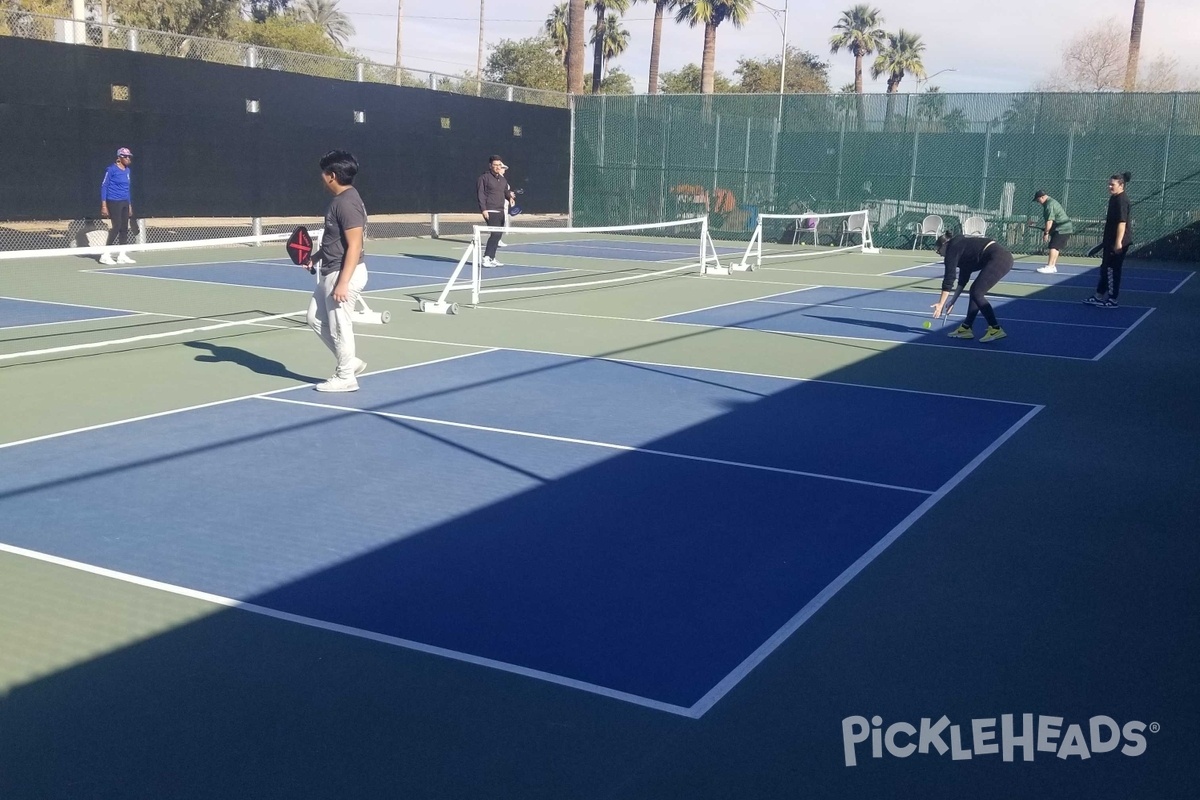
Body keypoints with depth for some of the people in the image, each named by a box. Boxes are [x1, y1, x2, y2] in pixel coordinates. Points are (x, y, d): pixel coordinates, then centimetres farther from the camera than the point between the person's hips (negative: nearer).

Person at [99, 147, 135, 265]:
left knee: (124, 228, 5)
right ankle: (106, 255, -4)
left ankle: (122, 255, 10)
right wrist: (104, 205, -15)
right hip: (114, 202, -7)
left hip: (125, 203, 7)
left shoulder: (128, 171, 11)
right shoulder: (111, 169, -10)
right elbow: (104, 186, -9)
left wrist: (130, 205, 17)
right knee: (116, 227, -11)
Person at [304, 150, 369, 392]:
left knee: (338, 326, 0)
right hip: (331, 272, 11)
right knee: (316, 319, 18)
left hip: (344, 274, -11)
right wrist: (316, 256, 15)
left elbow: (354, 246, -23)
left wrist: (343, 283, -25)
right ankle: (350, 362, 25)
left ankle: (345, 377, 13)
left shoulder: (347, 204, -20)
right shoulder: (339, 200, 11)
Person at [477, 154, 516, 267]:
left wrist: (510, 196, -1)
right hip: (490, 211, -8)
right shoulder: (484, 178, -5)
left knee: (498, 235, 8)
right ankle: (486, 258, -15)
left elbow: (506, 192, 23)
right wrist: (483, 209, -18)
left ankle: (492, 258, 17)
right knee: (496, 234, -17)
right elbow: (480, 194, -10)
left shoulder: (503, 179, 17)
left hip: (500, 211, 8)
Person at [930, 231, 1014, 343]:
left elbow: (949, 278, -5)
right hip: (1004, 257, 10)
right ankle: (966, 328, 17)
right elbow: (963, 279, 29)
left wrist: (941, 303, -1)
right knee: (975, 291, 13)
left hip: (998, 258, -10)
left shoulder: (952, 248, -1)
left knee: (976, 293, -7)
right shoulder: (962, 247, 25)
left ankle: (996, 329, -6)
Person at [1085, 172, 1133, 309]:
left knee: (1112, 270, -4)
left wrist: (1118, 242, -27)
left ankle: (1112, 300, 3)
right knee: (1105, 269, 15)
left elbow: (1122, 222, -23)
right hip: (1110, 241, 10)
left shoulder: (1121, 200, -17)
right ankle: (1099, 296, 23)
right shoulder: (1114, 198, 13)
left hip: (1117, 242, -10)